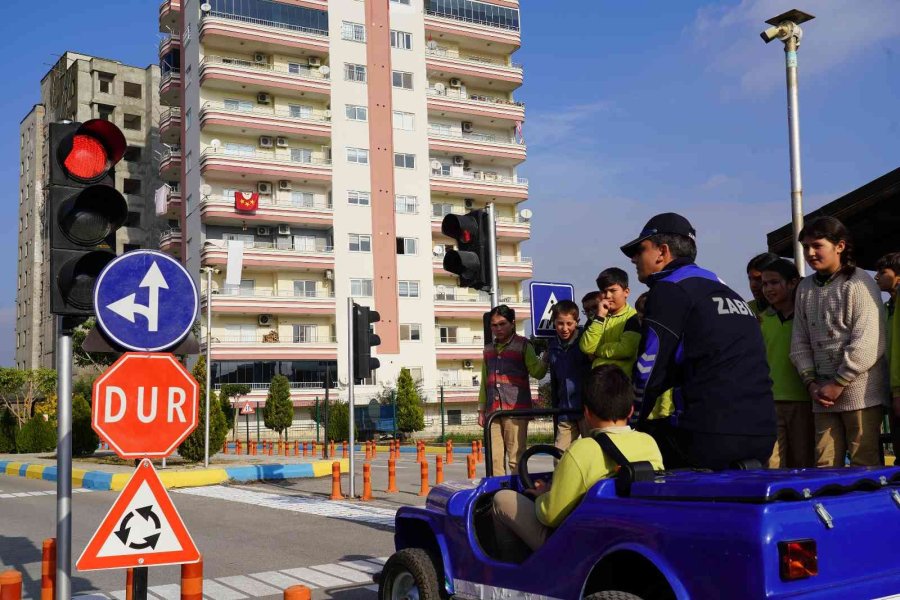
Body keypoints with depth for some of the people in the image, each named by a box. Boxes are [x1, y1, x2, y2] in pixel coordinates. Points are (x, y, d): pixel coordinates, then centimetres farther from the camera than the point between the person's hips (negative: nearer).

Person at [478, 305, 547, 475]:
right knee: (494, 459, 1)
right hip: (493, 411, 4)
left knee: (516, 459, -6)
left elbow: (537, 372, -6)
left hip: (516, 410, -4)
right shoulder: (489, 348, 18)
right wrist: (481, 410, 17)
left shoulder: (523, 345, 4)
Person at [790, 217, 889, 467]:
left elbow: (868, 344, -12)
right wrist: (811, 382, 0)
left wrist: (838, 385, -11)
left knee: (865, 465, -2)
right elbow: (800, 341, 13)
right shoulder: (805, 288, 12)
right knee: (824, 466, 3)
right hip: (823, 394, 5)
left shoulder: (859, 283, -5)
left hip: (859, 391, -5)